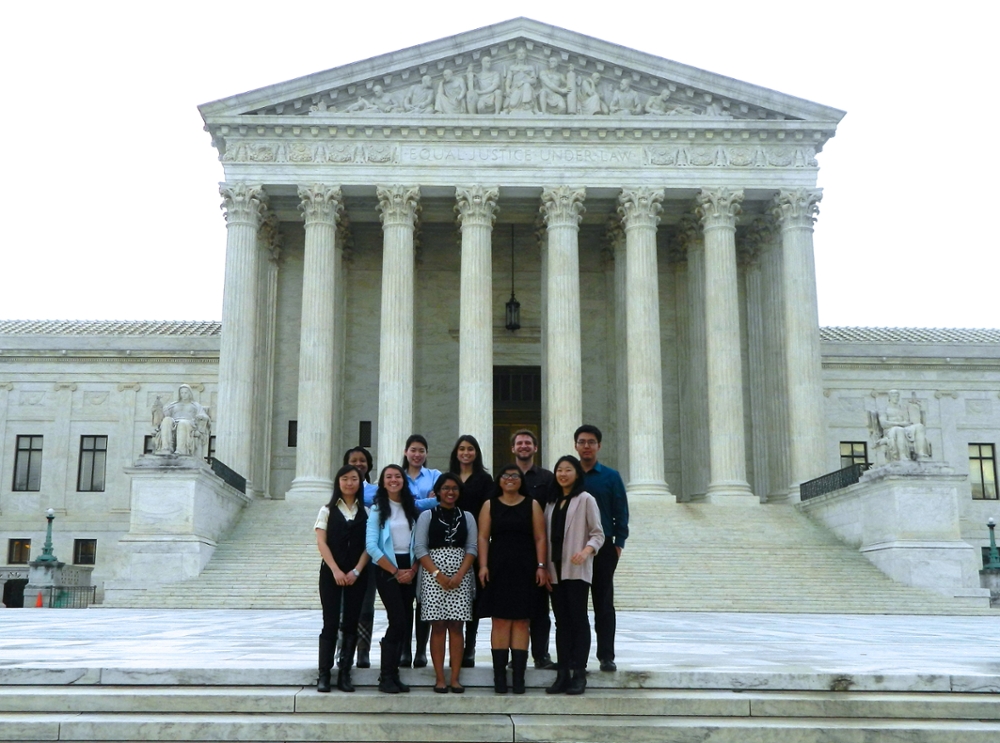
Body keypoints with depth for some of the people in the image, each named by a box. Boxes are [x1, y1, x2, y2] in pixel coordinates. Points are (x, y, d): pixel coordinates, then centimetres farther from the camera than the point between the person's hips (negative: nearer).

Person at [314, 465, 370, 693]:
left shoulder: (366, 512, 7)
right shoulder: (328, 510, 6)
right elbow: (321, 542, -2)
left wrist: (356, 571, -9)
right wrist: (336, 571, -11)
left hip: (357, 574, 1)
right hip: (331, 573, -1)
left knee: (351, 624, 2)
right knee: (331, 623, -4)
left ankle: (345, 674, 8)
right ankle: (324, 674, 0)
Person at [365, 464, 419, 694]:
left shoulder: (412, 509, 11)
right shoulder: (378, 509, -1)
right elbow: (371, 546, -9)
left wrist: (412, 570, -7)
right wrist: (395, 571, -10)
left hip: (409, 570, 4)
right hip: (386, 570, -4)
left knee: (405, 621, 2)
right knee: (398, 621, -13)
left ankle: (393, 674, 12)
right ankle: (386, 677, -3)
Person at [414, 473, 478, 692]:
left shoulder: (467, 517, 11)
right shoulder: (427, 516, 6)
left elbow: (472, 548, 4)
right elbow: (419, 548, -1)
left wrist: (459, 575, -9)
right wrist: (438, 575, -11)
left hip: (461, 576, 1)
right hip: (433, 574, -1)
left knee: (456, 626, -1)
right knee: (438, 626, -3)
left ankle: (455, 678, 0)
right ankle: (439, 678, 0)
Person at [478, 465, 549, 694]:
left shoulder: (532, 505, 9)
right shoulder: (490, 505, 10)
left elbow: (540, 538, 4)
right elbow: (483, 537, 3)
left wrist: (541, 566, -5)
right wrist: (483, 566, -8)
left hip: (524, 570, 0)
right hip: (498, 569, 0)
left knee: (521, 621, 1)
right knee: (500, 621, -1)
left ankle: (519, 677, 3)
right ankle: (499, 676, 3)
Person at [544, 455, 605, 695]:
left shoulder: (585, 499, 0)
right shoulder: (552, 502, 19)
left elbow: (597, 533, -4)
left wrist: (586, 551, -22)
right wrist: (545, 567, 10)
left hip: (577, 570, -6)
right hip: (555, 570, 6)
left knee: (578, 619, -5)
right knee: (562, 622, 6)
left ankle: (579, 674, -3)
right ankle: (563, 673, 7)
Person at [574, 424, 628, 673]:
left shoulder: (611, 476, 3)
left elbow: (621, 512, 2)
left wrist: (619, 544, -6)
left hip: (603, 548, -1)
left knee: (603, 604, 3)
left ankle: (606, 656, 8)